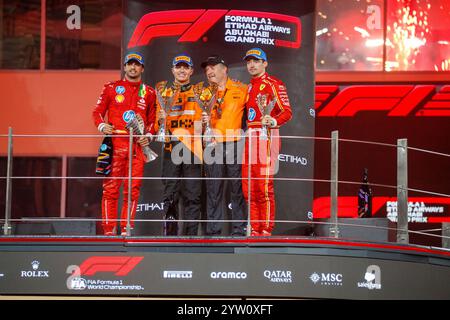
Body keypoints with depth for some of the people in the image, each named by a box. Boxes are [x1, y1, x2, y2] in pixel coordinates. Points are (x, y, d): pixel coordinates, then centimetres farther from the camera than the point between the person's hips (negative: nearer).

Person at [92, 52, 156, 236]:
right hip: (115, 143, -2)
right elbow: (97, 112, 10)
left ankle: (126, 230, 6)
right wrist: (101, 125, -9)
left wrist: (148, 135, -1)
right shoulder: (111, 88, 9)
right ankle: (109, 230, -1)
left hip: (138, 145, 2)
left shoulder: (149, 92, 14)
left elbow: (153, 119, 16)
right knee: (110, 188, -4)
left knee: (133, 190, 0)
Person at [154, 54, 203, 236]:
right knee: (170, 194, -1)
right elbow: (157, 126, 12)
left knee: (193, 195, -2)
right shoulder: (163, 93, 14)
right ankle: (170, 233, 5)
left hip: (193, 149, -1)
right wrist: (160, 122, -9)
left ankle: (191, 234, 2)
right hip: (171, 148, 1)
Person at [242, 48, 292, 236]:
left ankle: (266, 230, -10)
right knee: (248, 187, 7)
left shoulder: (273, 84, -4)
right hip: (249, 136, 8)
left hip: (266, 135, -8)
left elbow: (287, 111, -12)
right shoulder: (249, 87, 22)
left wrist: (274, 121, -30)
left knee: (264, 185, -12)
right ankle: (255, 230, 12)